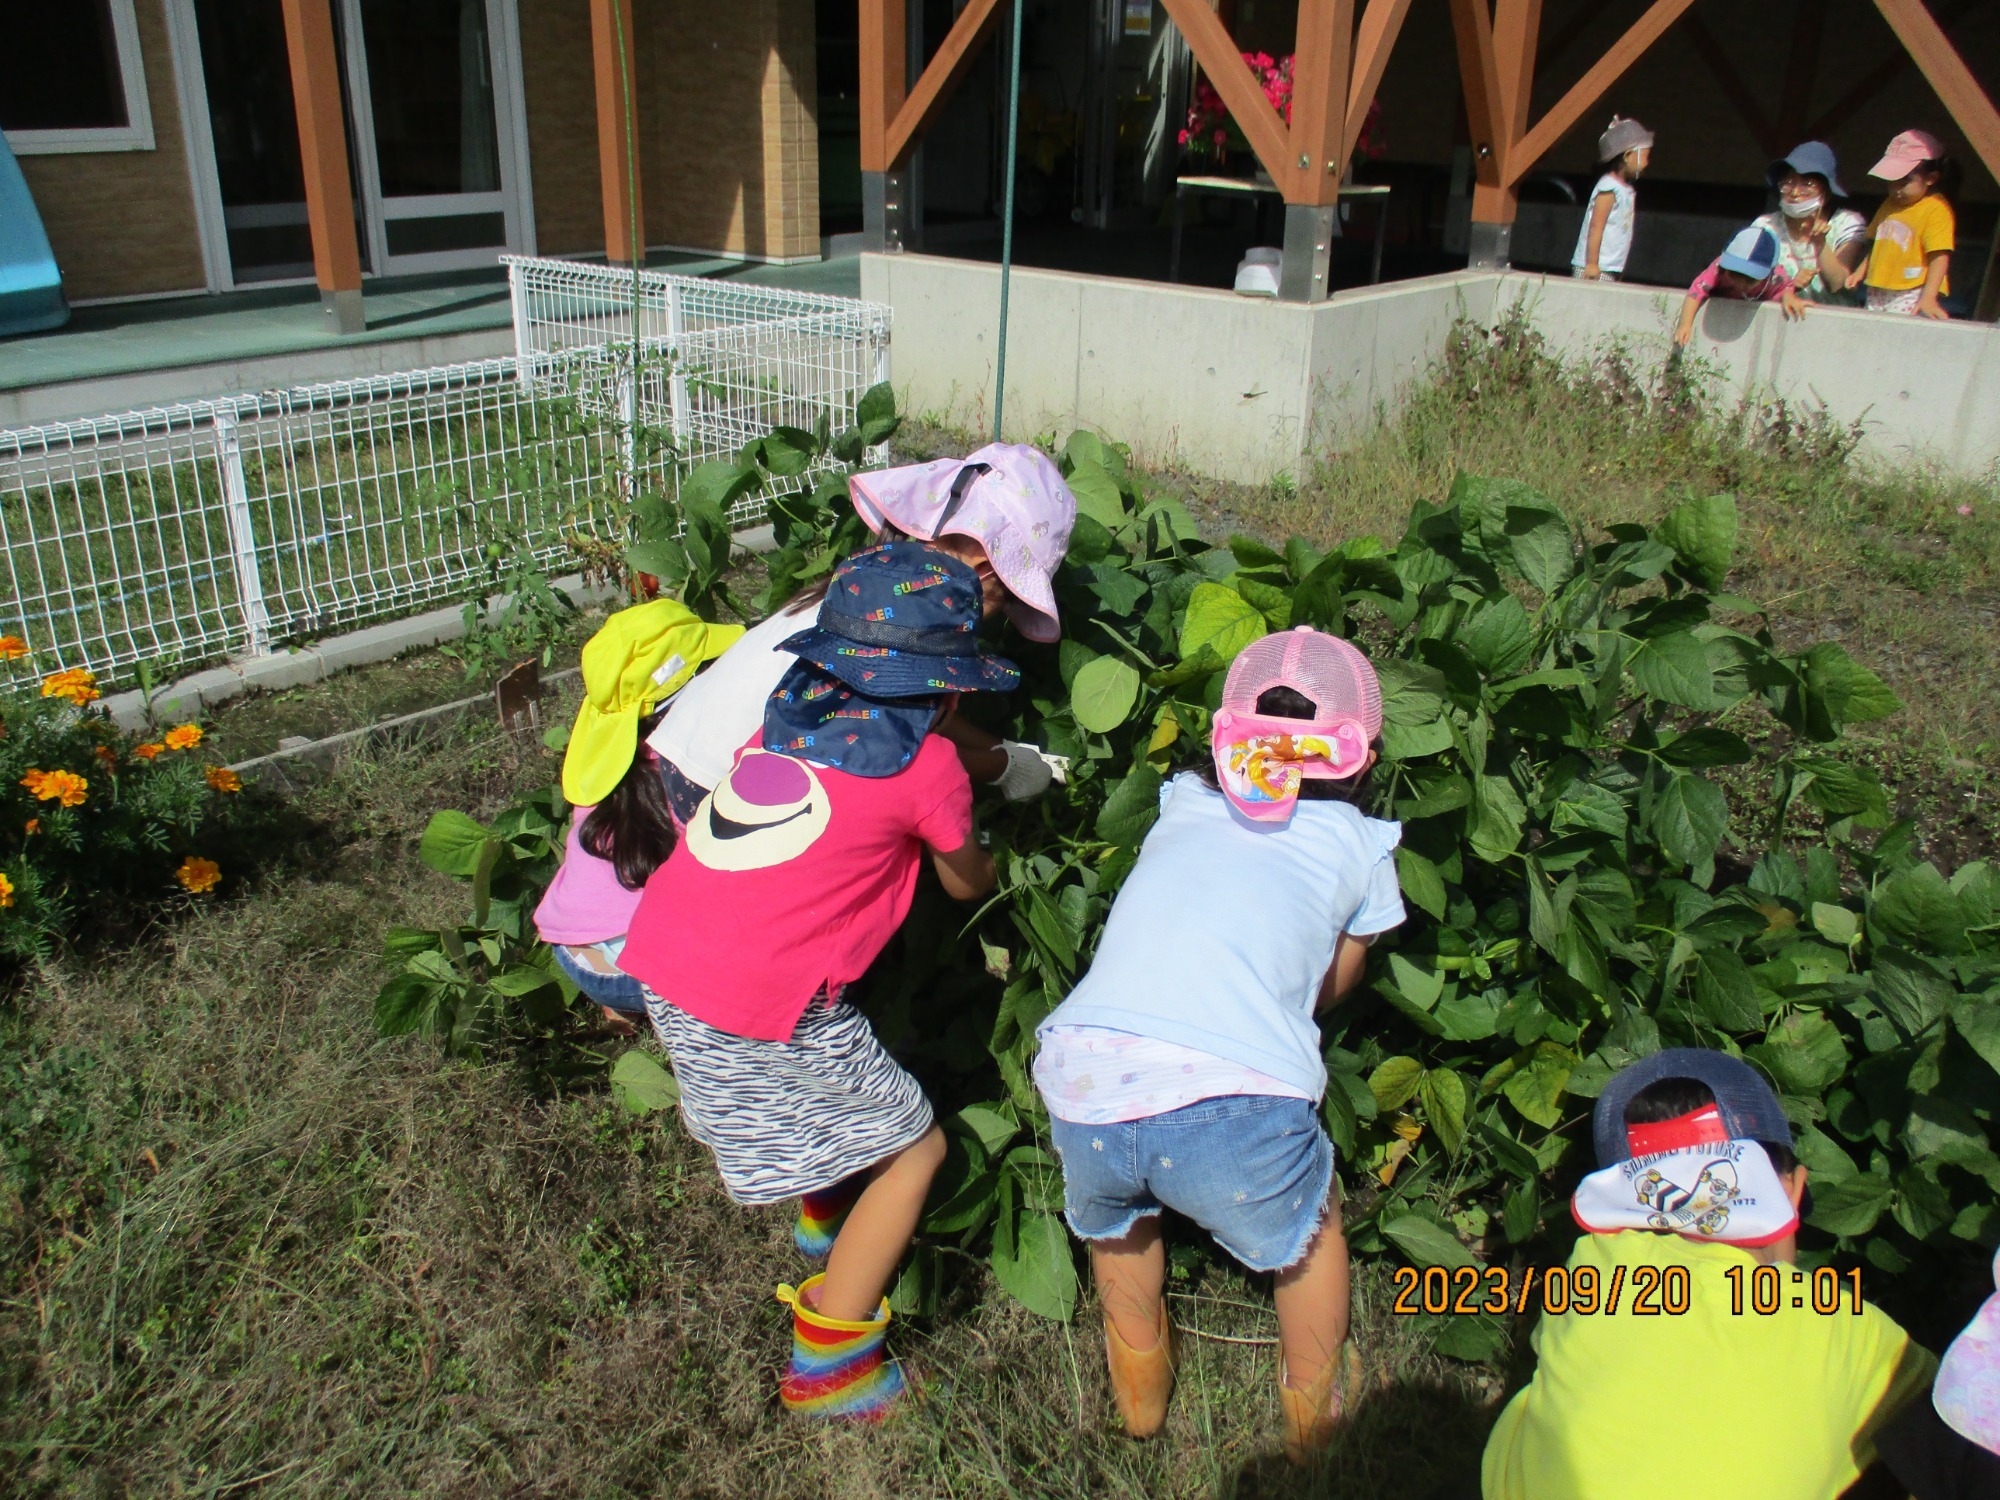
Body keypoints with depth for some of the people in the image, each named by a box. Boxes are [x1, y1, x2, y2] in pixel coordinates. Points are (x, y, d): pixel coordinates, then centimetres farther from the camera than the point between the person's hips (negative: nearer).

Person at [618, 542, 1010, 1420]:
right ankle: (826, 1364, 17)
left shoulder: (788, 717, 10)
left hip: (661, 953, 8)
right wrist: (995, 857, 35)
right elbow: (967, 885, 11)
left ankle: (833, 1235, 54)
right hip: (759, 1003, -8)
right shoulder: (928, 766, -5)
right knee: (913, 1148, 10)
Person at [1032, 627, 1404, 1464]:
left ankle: (1139, 1385, 56)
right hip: (1235, 1102, -2)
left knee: (1113, 1221, 35)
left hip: (1082, 1086, 3)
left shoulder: (1181, 808, 24)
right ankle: (1313, 1411, 52)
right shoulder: (1359, 846, 18)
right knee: (1308, 1229, 30)